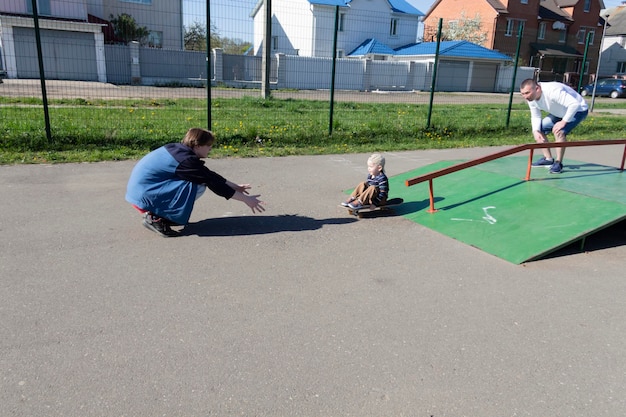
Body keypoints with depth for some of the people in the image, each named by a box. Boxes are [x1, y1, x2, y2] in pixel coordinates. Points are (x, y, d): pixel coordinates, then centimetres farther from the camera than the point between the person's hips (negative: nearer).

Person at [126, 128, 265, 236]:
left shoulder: (179, 149, 8)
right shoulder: (187, 160, -20)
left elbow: (211, 176, 15)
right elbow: (214, 184, -18)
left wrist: (235, 187, 17)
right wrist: (246, 199, -13)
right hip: (143, 195, -10)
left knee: (200, 178, 9)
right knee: (197, 185, -20)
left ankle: (159, 213, 8)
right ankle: (155, 218, -11)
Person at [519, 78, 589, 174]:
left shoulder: (552, 91, -40)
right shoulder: (531, 98, -14)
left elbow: (574, 104, -43)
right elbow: (535, 117, -4)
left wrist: (563, 121, -40)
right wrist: (535, 131, -22)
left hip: (578, 110, -9)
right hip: (560, 113, 9)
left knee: (559, 131, -31)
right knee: (538, 128, 0)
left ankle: (558, 163, -16)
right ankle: (548, 159, 12)